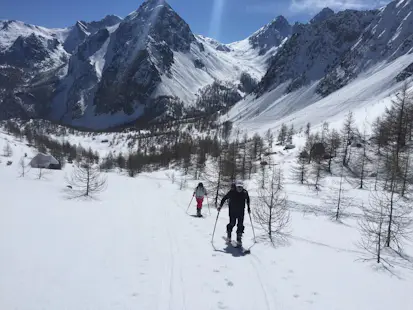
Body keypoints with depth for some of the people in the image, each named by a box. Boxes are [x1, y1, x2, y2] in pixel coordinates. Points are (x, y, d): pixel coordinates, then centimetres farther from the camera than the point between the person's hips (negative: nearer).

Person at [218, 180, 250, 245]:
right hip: (232, 211, -2)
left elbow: (247, 200, 14)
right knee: (232, 223, -1)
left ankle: (239, 239, 10)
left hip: (241, 211, 2)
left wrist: (248, 208, 15)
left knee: (240, 225, -1)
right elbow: (224, 198, -4)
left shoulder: (245, 192, -4)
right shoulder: (232, 192, -12)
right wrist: (220, 206, -8)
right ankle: (229, 235, 26)